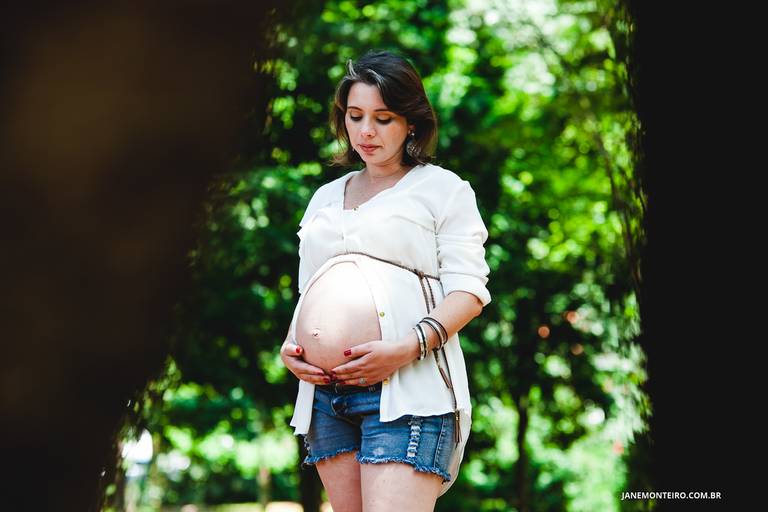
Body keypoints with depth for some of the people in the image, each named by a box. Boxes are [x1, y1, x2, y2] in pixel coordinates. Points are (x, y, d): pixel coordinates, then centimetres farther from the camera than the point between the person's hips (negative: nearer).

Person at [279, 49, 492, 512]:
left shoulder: (441, 187, 6)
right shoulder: (325, 197, 24)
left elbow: (469, 288, -3)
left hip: (406, 389, -6)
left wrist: (407, 347, -18)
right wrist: (290, 345, 6)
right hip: (324, 393, 6)